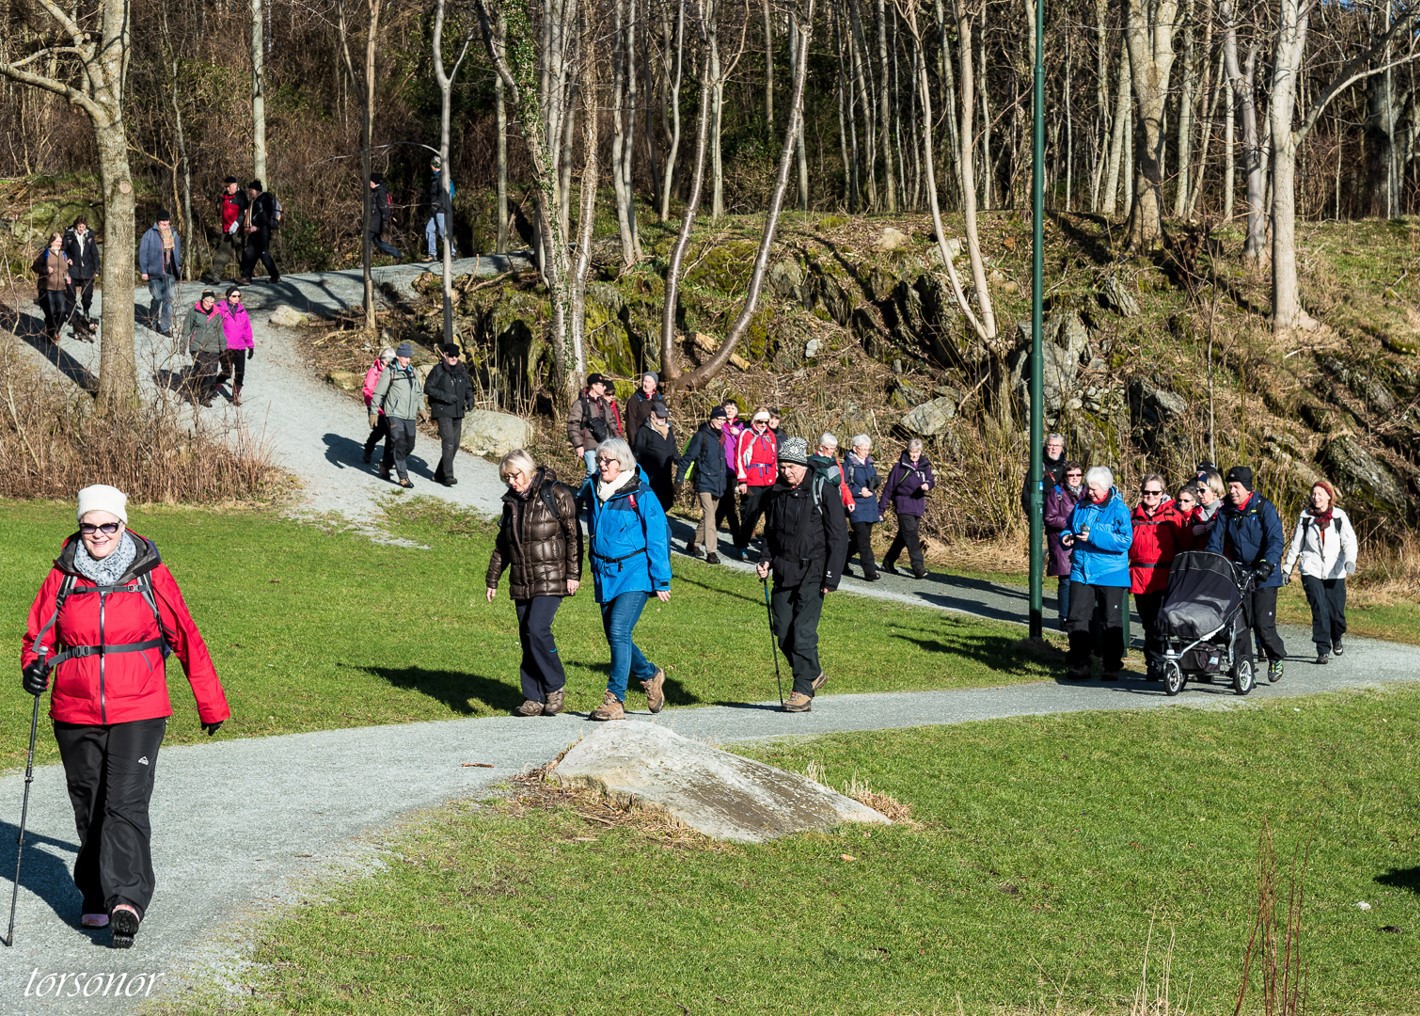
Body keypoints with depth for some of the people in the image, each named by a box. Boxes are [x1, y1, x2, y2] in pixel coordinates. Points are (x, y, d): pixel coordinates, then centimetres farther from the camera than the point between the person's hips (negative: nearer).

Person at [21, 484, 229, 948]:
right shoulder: (63, 577, 3)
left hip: (137, 713, -3)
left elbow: (186, 638, 4)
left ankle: (126, 900, -19)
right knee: (89, 809, 12)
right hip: (76, 714, 3)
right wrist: (34, 665, -14)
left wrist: (210, 704, 7)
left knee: (126, 805, -15)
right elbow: (38, 635, 10)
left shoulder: (150, 575, -2)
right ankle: (95, 896, 26)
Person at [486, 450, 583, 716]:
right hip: (521, 582, 7)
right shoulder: (511, 501, 13)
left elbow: (573, 535, -7)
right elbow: (502, 544, 22)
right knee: (527, 638, 4)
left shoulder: (556, 495, -7)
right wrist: (492, 579, 21)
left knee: (537, 629, -19)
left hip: (551, 578, -7)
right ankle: (534, 699, 9)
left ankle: (555, 686, -2)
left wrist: (573, 574, -11)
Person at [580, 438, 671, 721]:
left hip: (634, 574, -7)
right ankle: (650, 675, 35)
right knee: (614, 635, 10)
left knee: (619, 632, -17)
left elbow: (658, 538, -8)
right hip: (605, 575, 7)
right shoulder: (593, 490, 7)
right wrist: (595, 568, 20)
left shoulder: (641, 495, -10)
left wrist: (661, 581, -8)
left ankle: (615, 700, -15)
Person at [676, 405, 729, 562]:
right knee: (709, 516, -15)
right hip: (704, 483, -7)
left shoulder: (720, 437, 14)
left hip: (717, 485, 7)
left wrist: (724, 482, 22)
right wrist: (680, 477, -13)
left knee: (708, 517, 12)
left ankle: (693, 544, 27)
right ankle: (711, 552, -17)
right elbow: (688, 457, -9)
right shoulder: (701, 436, -7)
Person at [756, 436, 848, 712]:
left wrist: (831, 578, -12)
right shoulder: (775, 493, 10)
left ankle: (803, 691, -5)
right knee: (783, 633, 4)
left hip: (813, 573, -6)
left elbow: (838, 537, -7)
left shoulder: (823, 490, -7)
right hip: (784, 573, 6)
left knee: (803, 632, -11)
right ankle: (813, 674, 25)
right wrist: (765, 560, 5)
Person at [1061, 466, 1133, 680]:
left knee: (1111, 622, 5)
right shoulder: (1081, 506, 8)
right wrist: (1066, 536, -1)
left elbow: (1125, 540, -19)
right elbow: (1070, 526, 24)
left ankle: (1112, 667, 14)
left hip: (1110, 575, -5)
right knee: (1077, 618, 0)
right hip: (1081, 572, 5)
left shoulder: (1118, 509, -9)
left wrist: (1093, 537, -23)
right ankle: (1079, 664, 9)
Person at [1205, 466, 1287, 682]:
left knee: (1263, 624, -8)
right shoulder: (1225, 511, 7)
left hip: (1264, 577, -5)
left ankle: (1276, 659, 15)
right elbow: (1215, 542, 9)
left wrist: (1266, 565, -26)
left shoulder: (1265, 508, -7)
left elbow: (1275, 541, -13)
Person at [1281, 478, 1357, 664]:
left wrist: (1350, 560, -24)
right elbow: (1295, 544, 13)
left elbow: (1349, 541, -5)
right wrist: (1287, 568, 14)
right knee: (1319, 610, -12)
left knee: (1337, 612, 1)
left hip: (1335, 572, 0)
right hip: (1312, 570, 0)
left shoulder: (1339, 516, 2)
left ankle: (1336, 639, 32)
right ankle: (1323, 650, -5)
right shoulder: (1305, 516, 6)